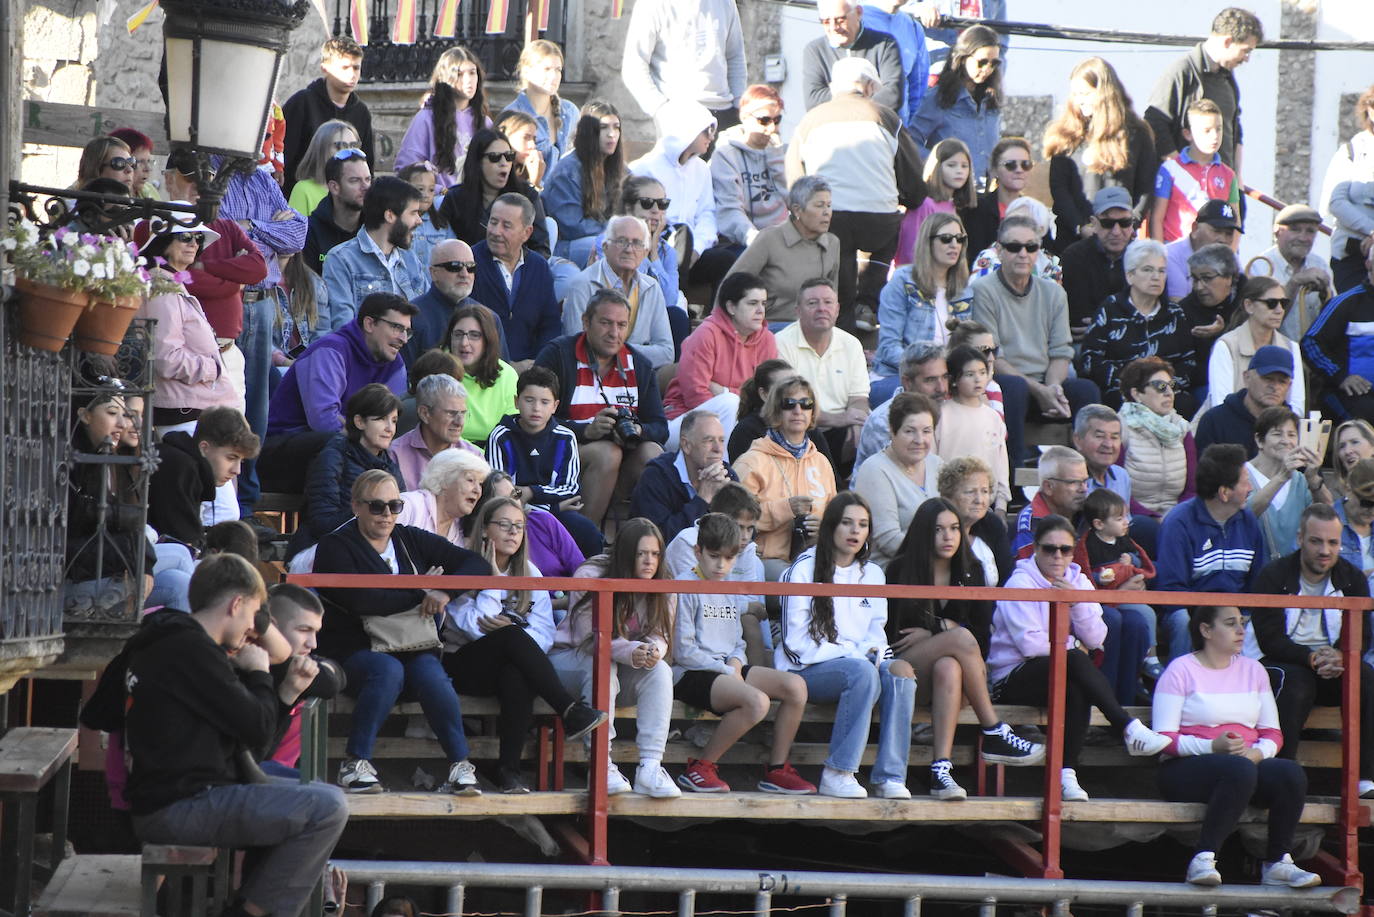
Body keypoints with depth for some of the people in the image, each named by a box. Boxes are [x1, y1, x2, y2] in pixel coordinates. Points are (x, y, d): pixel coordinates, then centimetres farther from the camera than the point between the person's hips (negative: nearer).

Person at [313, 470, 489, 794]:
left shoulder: (412, 541, 15)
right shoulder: (336, 546, 1)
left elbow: (477, 564, 11)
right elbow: (358, 599, -17)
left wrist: (446, 590, -9)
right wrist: (420, 595, -10)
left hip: (414, 646, 3)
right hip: (356, 649, -3)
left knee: (432, 676, -29)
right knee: (388, 670, -35)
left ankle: (460, 766, -24)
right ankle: (355, 764, -26)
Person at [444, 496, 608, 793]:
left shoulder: (530, 574, 11)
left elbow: (544, 634, -2)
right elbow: (476, 627, -17)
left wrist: (507, 628, -21)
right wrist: (494, 578, -12)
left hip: (509, 663, 3)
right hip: (463, 666, -3)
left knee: (517, 677, -36)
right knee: (512, 635, -34)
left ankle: (509, 770, -34)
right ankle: (571, 712, -37)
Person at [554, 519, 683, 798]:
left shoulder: (663, 588, -4)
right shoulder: (589, 578, -20)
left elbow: (659, 635, -8)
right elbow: (587, 639, -23)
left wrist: (653, 650, -35)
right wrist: (630, 652, -39)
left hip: (626, 669, 5)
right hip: (570, 658, -4)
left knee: (660, 670, -26)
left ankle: (650, 768, -35)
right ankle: (602, 767, -40)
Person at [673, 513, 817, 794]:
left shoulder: (733, 592, 19)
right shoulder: (686, 589, -6)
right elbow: (684, 651, -11)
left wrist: (736, 662, -1)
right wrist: (728, 672, -12)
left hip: (729, 669, 8)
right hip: (693, 674, -8)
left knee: (795, 686, -11)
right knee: (757, 701, -32)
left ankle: (777, 769, -3)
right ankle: (698, 769, -20)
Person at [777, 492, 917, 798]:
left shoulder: (872, 573, 14)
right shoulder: (805, 570, -4)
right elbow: (798, 641, -9)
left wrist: (875, 652, -7)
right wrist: (854, 654, -16)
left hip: (862, 661, 5)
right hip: (807, 669, -5)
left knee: (900, 675, -27)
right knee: (862, 671, -36)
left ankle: (889, 776, -29)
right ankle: (837, 773, -34)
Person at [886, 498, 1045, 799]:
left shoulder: (971, 571, 11)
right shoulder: (900, 570, 1)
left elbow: (983, 633, 6)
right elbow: (891, 630, -1)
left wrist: (934, 631, -8)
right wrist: (947, 629, -7)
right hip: (904, 671, -2)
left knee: (948, 668, -37)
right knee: (961, 638, -32)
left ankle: (941, 768, -52)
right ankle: (994, 735, -30)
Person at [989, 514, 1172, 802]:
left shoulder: (1078, 581, 10)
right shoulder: (1021, 583, -6)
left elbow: (1096, 639, -2)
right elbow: (1030, 644, -18)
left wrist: (1077, 602, -14)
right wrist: (1070, 649, -6)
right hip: (1015, 677, -5)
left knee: (1077, 692, -34)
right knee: (1075, 660, -34)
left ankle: (1067, 774, -31)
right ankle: (1130, 729, -35)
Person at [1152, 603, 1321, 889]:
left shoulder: (1253, 670, 18)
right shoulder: (1180, 670, 1)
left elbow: (1273, 734, 14)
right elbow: (1164, 738, -7)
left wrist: (1257, 753, -9)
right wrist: (1213, 746, -21)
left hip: (1249, 763, 5)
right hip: (1187, 768, -5)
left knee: (1291, 774, -26)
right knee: (1238, 770, -38)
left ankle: (1278, 863, -17)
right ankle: (1203, 859, -35)